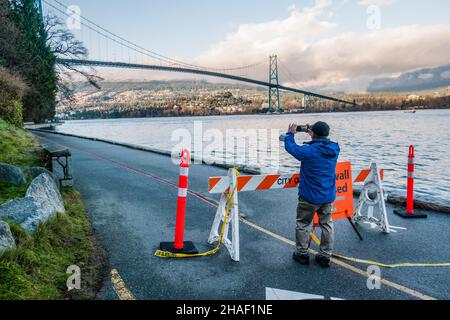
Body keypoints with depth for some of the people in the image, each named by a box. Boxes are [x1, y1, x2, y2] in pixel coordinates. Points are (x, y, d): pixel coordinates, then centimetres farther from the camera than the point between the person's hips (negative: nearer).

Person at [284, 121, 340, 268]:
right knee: (327, 224, 15)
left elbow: (290, 147, -5)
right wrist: (312, 133, 20)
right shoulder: (334, 149, -4)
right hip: (328, 196, 5)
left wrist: (291, 134, 12)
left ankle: (302, 254, 23)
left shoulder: (308, 151, -21)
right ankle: (325, 256, 23)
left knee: (302, 224, 13)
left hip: (310, 197, -5)